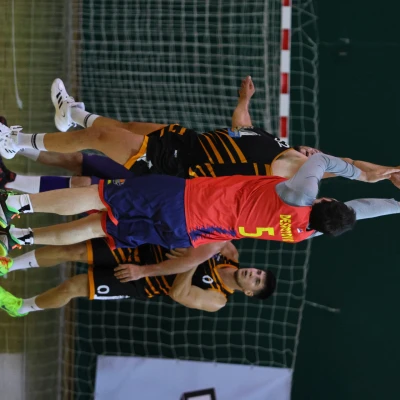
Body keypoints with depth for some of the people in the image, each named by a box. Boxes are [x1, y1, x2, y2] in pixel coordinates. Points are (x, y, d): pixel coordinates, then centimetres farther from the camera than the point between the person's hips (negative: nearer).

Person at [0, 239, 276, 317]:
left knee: (72, 287, -11)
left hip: (140, 283, -5)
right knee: (72, 251, -6)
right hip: (142, 248, 5)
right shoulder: (229, 255, -1)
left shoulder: (217, 301, -16)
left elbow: (177, 294, -27)